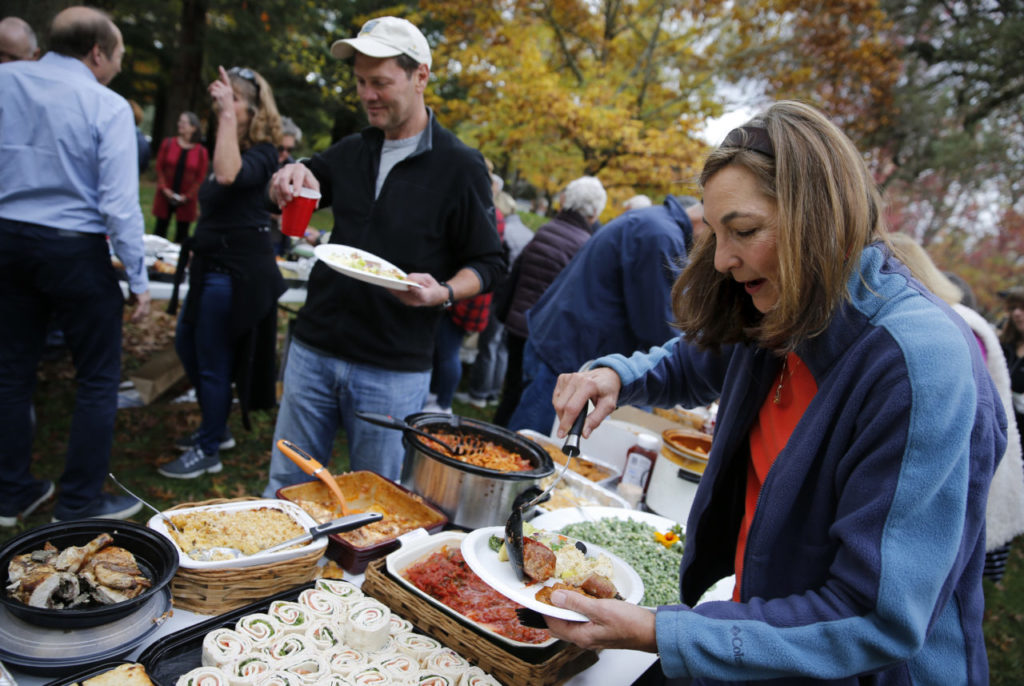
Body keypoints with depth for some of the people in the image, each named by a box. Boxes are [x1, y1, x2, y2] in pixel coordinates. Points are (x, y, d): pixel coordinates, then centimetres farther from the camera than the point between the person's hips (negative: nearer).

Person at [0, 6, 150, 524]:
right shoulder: (108, 106, -10)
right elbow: (120, 204, -14)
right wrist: (138, 280, -8)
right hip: (74, 249, -5)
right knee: (97, 380, 6)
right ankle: (79, 505, 12)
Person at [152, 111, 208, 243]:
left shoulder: (201, 151, -2)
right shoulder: (168, 143, 3)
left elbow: (201, 177, -3)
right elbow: (159, 168, 3)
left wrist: (187, 196, -10)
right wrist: (164, 189, -9)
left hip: (186, 201, -1)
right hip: (165, 197, 1)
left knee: (182, 234, 4)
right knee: (160, 230, 7)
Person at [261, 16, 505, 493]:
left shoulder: (459, 165, -6)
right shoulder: (351, 151, 10)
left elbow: (487, 263, -4)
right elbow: (283, 201, 20)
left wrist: (442, 292, -24)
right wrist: (288, 180, -4)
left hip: (393, 372, -4)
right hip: (313, 350, 5)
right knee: (285, 489, 15)